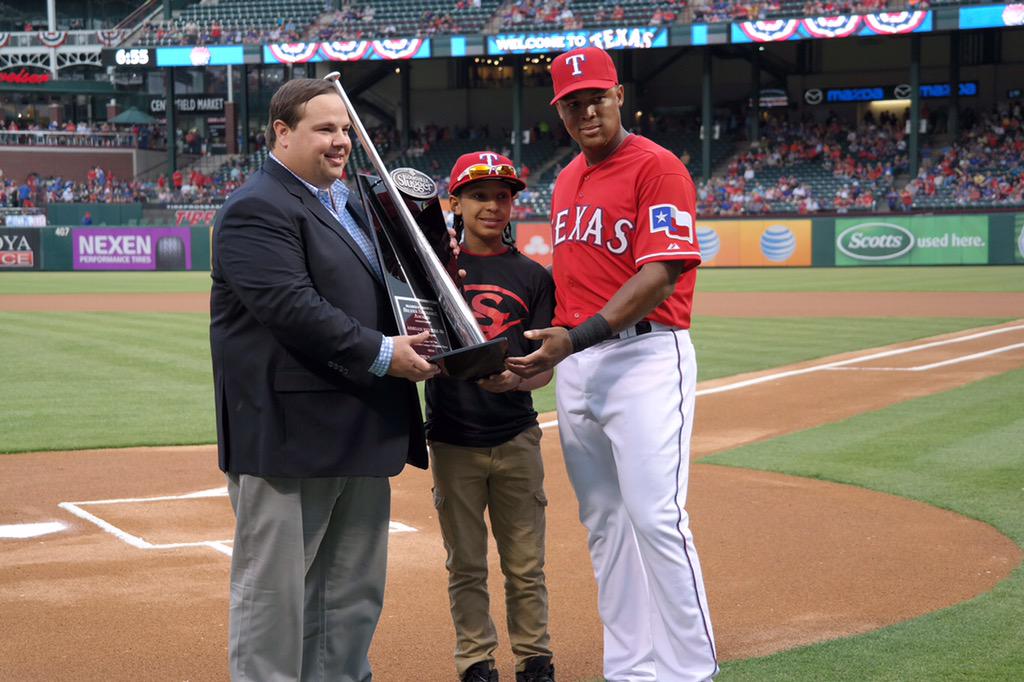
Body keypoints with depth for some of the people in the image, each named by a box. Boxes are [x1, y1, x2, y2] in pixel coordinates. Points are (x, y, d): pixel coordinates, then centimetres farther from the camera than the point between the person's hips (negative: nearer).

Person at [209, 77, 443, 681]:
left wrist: (408, 334, 8)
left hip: (359, 432, 9)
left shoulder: (348, 204, 20)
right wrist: (380, 354, -21)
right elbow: (292, 308, -22)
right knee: (276, 590, -2)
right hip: (289, 435, -9)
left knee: (353, 596, 14)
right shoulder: (257, 210, -11)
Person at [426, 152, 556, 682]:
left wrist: (517, 379, -22)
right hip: (453, 439, 0)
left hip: (516, 438, 0)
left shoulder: (532, 277, 4)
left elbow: (547, 364, -1)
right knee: (465, 565, 7)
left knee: (525, 564, 5)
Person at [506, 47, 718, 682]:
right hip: (574, 362, 8)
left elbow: (660, 274, -19)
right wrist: (550, 348, 14)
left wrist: (580, 336, -26)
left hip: (645, 355, -8)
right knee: (603, 522, 10)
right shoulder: (567, 181, 16)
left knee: (656, 517, -13)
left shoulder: (657, 167, -9)